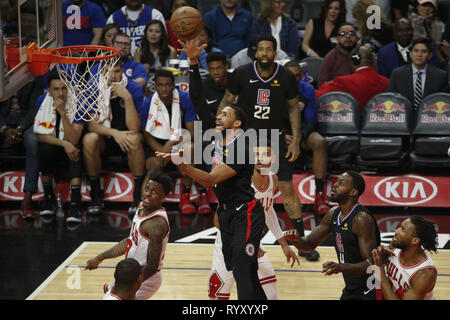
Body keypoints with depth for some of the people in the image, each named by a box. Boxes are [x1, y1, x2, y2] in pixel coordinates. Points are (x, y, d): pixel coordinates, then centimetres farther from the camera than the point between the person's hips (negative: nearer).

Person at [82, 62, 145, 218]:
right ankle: (96, 194, -14)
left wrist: (128, 98, -34)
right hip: (104, 142, 1)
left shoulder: (134, 89, -15)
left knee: (135, 138, -34)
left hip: (125, 140, -1)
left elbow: (134, 128, -24)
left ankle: (138, 195, -21)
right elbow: (91, 125, -14)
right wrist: (114, 133, -30)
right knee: (89, 139, -30)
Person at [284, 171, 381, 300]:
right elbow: (310, 243, 13)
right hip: (350, 289, 8)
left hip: (369, 293, -8)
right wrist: (296, 239, -10)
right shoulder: (333, 214, 3)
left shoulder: (361, 219, -23)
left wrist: (341, 267, -43)